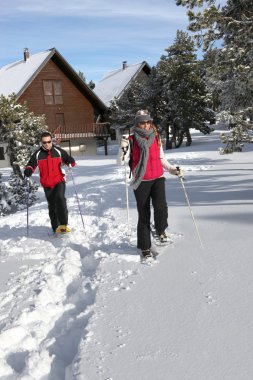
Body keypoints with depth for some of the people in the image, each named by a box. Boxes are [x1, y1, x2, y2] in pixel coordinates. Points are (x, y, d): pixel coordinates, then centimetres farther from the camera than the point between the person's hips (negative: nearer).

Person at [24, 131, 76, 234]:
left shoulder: (58, 151, 0)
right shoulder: (37, 154, 2)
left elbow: (70, 160, 3)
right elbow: (31, 164, 6)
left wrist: (70, 163, -20)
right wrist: (28, 170, -16)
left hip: (59, 181, -2)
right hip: (47, 184, 2)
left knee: (60, 198, -26)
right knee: (52, 206, 7)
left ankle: (63, 224, -24)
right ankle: (56, 228, 17)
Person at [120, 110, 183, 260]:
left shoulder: (156, 138, 9)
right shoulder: (132, 140, -1)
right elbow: (121, 161, -8)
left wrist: (174, 170, 8)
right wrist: (124, 149, -25)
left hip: (158, 178, 2)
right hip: (141, 181, -2)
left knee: (161, 207, -21)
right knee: (144, 215, 2)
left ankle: (161, 230, 11)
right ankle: (145, 247, 17)